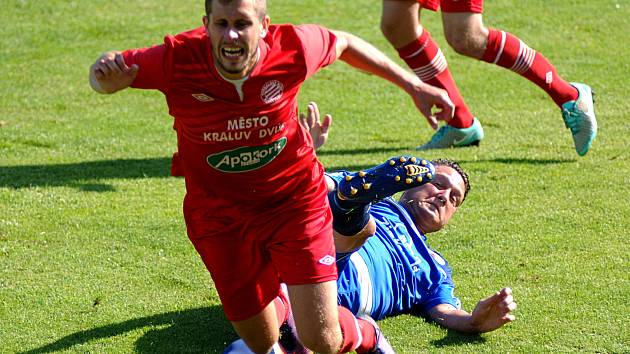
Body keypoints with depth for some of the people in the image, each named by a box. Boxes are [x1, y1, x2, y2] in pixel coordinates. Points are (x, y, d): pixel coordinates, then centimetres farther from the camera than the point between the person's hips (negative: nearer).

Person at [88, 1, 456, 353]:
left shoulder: (293, 48, -21)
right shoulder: (177, 60, -24)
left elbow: (344, 43, 1)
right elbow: (108, 74, -10)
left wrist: (414, 85, 9)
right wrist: (106, 73, -36)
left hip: (295, 201, -1)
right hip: (221, 216, 1)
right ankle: (279, 303, 50)